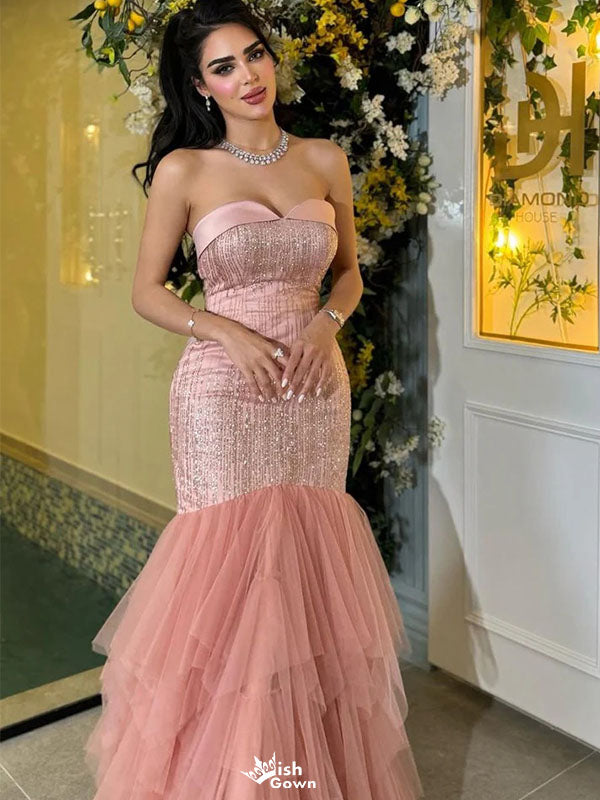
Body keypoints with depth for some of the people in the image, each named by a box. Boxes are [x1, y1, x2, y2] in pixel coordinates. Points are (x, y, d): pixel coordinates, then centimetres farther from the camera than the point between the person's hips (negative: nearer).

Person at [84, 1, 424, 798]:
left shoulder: (325, 161, 6)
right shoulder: (185, 171, -2)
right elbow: (146, 290, 2)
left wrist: (325, 323, -6)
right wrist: (227, 332, -13)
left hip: (316, 390, 3)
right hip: (222, 395, -3)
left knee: (307, 560, 9)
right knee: (231, 562, 1)